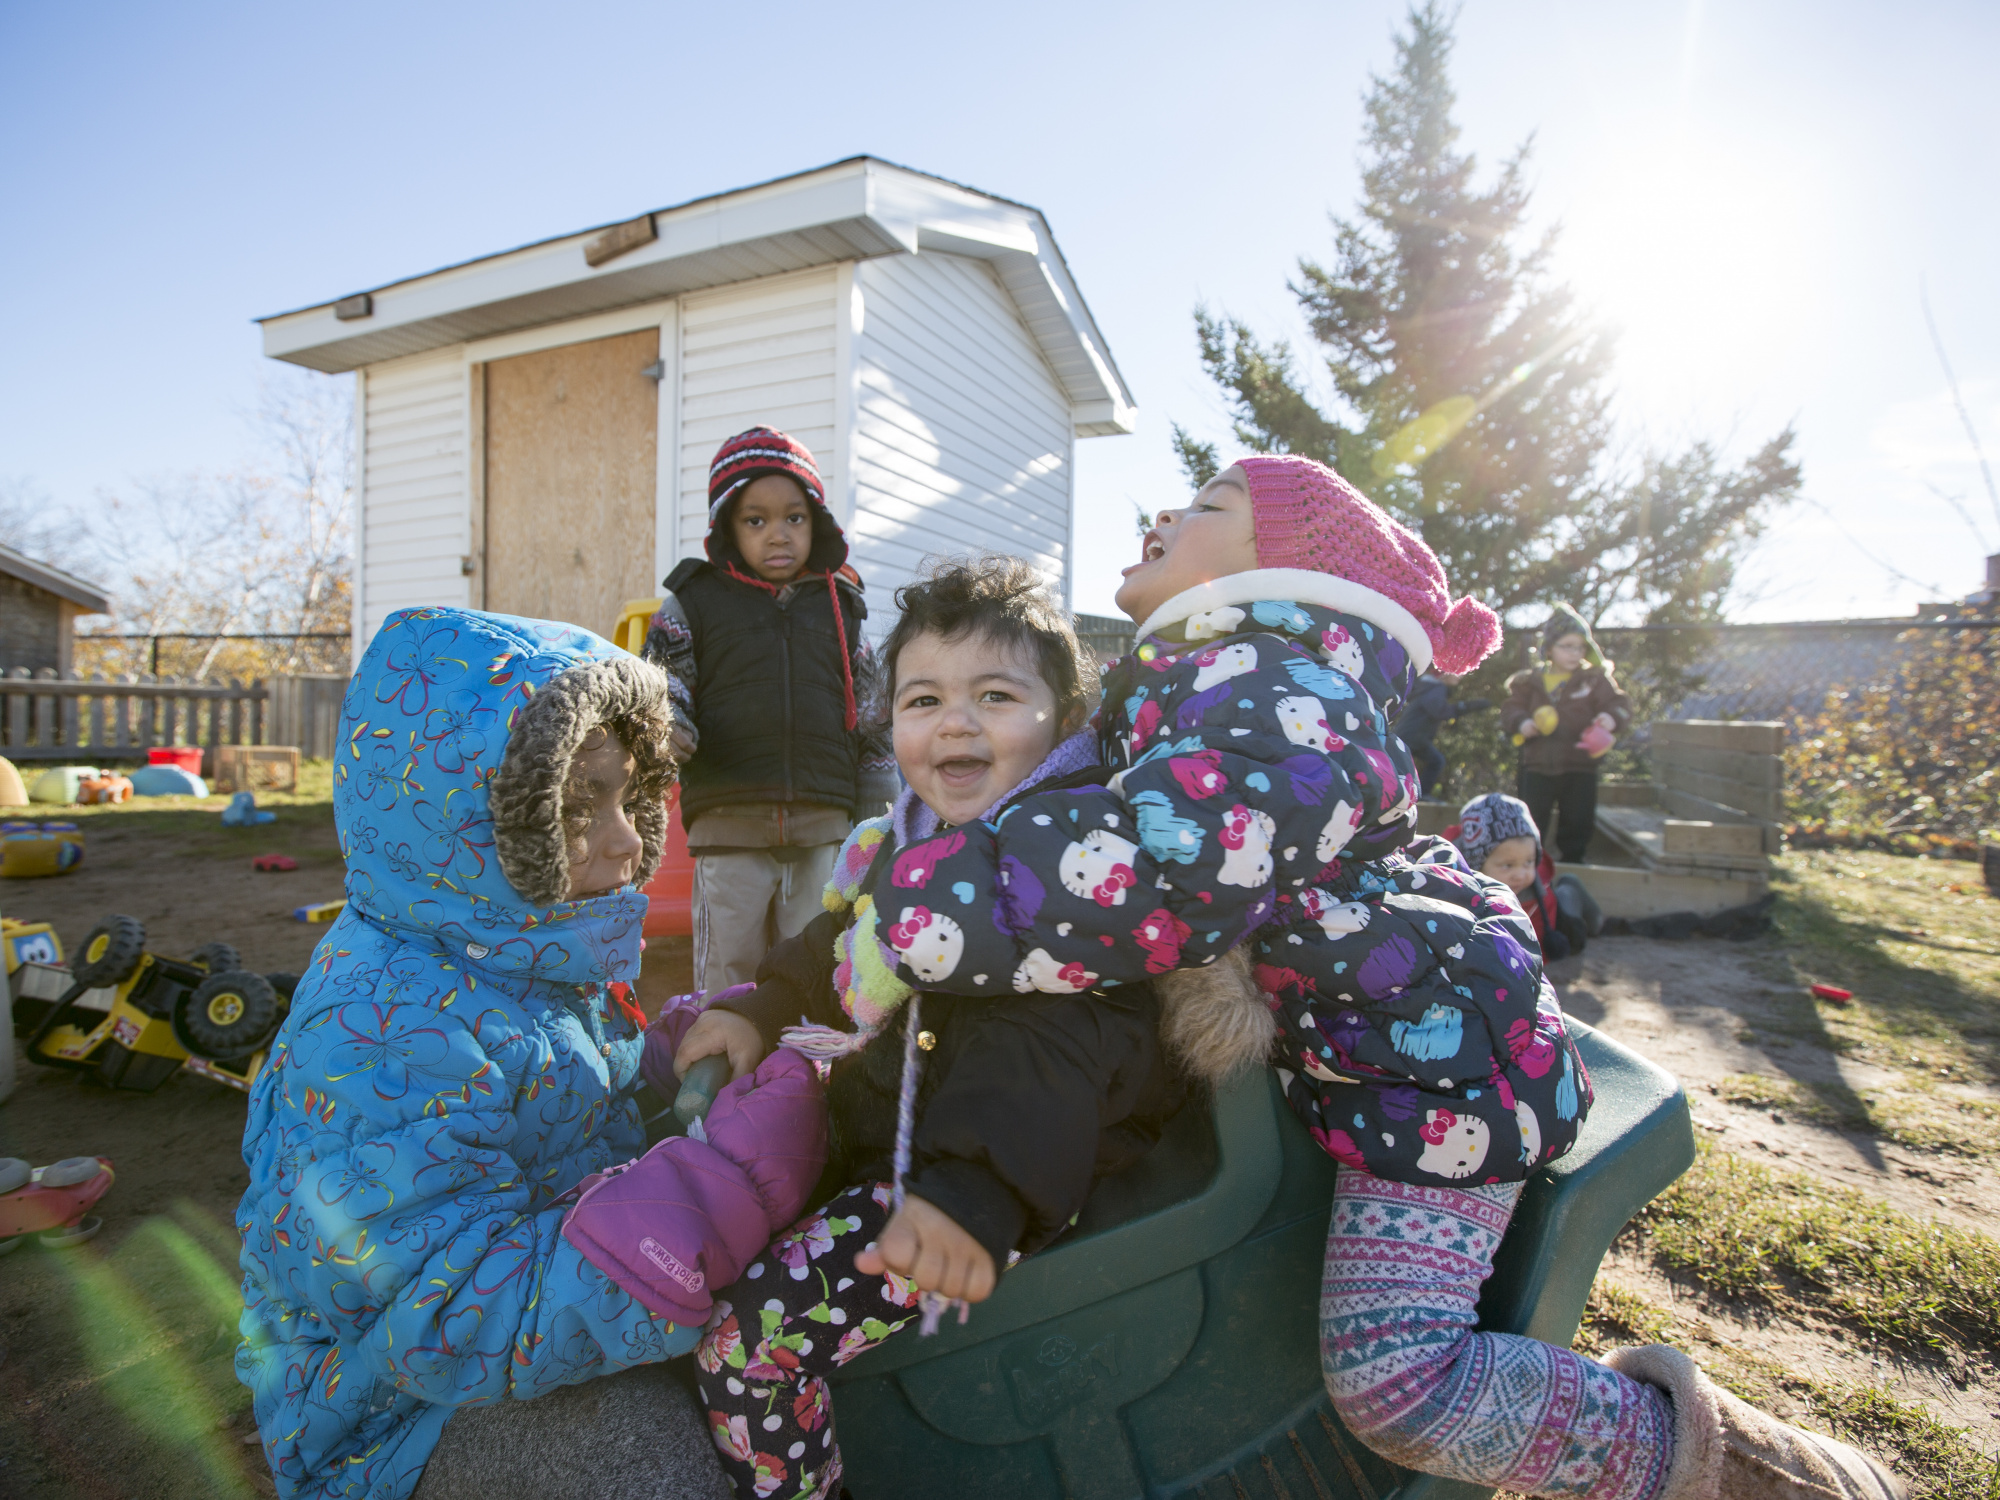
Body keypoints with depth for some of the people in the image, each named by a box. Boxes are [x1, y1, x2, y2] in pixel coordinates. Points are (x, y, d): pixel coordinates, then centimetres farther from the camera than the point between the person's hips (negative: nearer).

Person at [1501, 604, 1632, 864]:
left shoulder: (1595, 679, 1)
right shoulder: (1531, 681, 4)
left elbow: (1619, 703, -6)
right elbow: (1510, 708, 6)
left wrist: (1611, 717, -28)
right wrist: (1521, 722, -15)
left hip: (1580, 767, -1)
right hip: (1537, 766, 1)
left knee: (1578, 822, 6)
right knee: (1529, 819, 7)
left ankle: (1572, 860, 22)